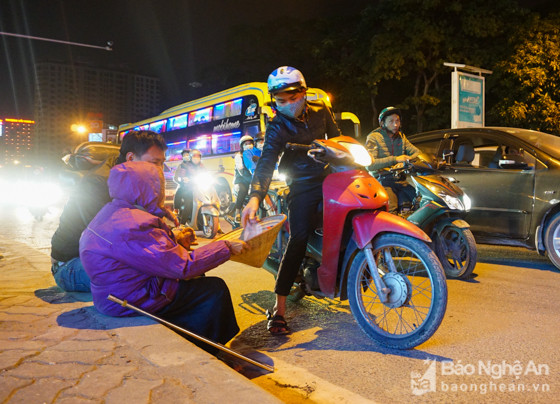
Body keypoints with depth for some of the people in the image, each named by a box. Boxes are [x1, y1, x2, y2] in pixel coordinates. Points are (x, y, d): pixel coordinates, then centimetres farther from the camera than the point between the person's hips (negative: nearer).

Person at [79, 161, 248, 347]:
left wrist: (173, 240, 13)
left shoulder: (113, 212, 4)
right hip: (134, 301, -10)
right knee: (216, 288, -4)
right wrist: (226, 247, -16)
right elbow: (183, 266, -26)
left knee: (197, 279, 17)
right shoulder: (134, 226, -28)